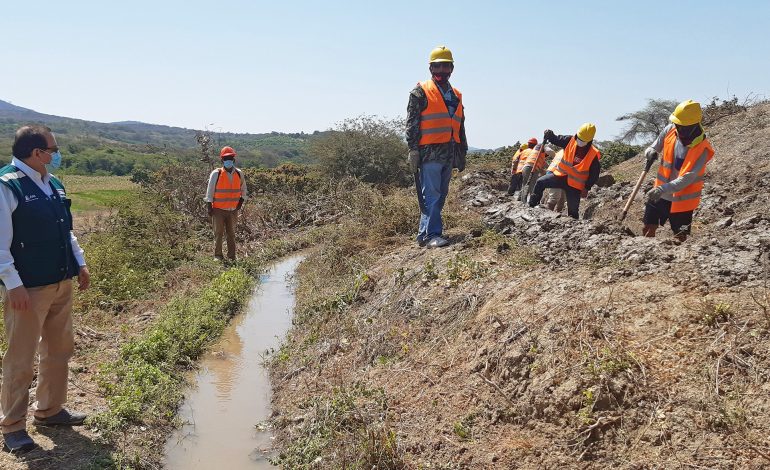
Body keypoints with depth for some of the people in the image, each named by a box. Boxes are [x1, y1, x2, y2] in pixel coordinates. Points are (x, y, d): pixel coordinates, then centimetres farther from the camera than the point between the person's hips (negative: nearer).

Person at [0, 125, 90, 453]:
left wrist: (80, 264, 16)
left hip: (61, 283, 8)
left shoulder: (53, 184, 10)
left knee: (59, 350, 17)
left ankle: (50, 410, 34)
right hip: (28, 289, -8)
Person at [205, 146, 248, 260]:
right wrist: (209, 206, -5)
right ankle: (218, 255, 11)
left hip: (233, 210, 3)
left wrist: (241, 201, 7)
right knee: (218, 233, 1)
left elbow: (244, 189, 18)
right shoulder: (216, 174, -8)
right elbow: (210, 191, -3)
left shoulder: (239, 174, 3)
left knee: (231, 234, 10)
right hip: (219, 210, -3)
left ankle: (231, 257, 18)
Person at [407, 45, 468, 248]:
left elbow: (460, 127, 23)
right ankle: (432, 235, -11)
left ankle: (425, 233, 15)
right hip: (429, 152, -7)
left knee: (441, 195, 8)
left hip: (449, 153, 7)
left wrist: (462, 152, 20)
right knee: (431, 194, -11)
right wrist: (413, 149, -14)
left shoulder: (456, 95, 20)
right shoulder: (420, 92, 0)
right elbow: (412, 123, -6)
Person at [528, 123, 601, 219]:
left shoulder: (593, 155, -16)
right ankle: (532, 206, -1)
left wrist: (586, 188, -11)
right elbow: (556, 140, 3)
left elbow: (594, 174, -8)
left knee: (573, 210, 1)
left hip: (575, 185, -3)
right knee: (540, 183, -13)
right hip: (561, 175, 3)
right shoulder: (570, 141, -8)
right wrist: (549, 135, -19)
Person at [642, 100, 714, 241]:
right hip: (659, 194, 4)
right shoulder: (670, 130, -9)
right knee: (648, 229, 9)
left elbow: (687, 178, -29)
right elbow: (655, 147, 5)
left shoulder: (702, 149, -22)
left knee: (680, 237, 9)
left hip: (682, 200, -4)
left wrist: (663, 189, -40)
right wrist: (650, 152, -20)